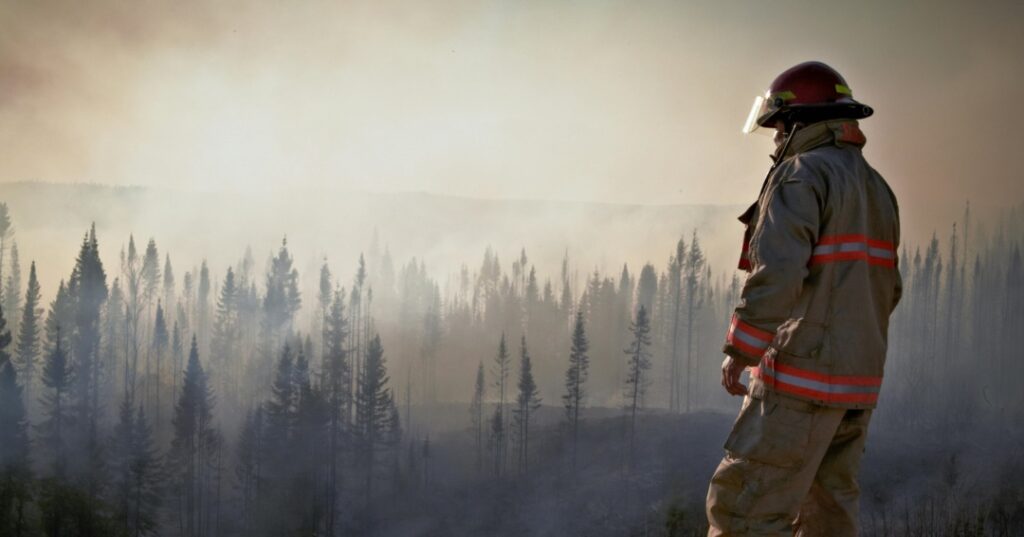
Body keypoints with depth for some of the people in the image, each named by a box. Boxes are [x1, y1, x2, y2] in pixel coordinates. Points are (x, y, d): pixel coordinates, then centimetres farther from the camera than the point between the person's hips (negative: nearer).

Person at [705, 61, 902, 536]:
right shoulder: (876, 189, 16)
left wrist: (739, 351, -17)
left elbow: (776, 272, -24)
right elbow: (885, 291, 22)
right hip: (856, 383, 9)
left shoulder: (802, 176, -11)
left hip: (801, 378, -9)